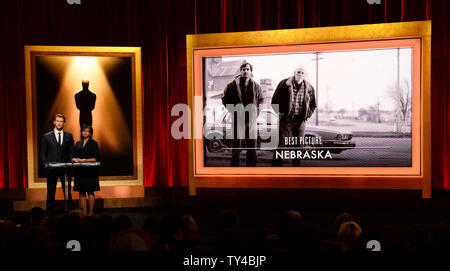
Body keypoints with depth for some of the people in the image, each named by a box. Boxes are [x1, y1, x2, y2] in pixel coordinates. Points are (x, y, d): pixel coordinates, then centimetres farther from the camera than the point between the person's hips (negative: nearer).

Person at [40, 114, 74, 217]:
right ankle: (49, 214, 11)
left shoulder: (69, 136, 8)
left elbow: (71, 152, 9)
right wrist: (46, 164, -7)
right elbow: (43, 153, 5)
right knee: (51, 193, 5)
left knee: (67, 192, 4)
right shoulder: (47, 136, 4)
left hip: (65, 168, 1)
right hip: (52, 169, -1)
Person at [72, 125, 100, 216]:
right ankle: (84, 212, 5)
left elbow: (95, 159, -7)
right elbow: (74, 156, 15)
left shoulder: (93, 143, 0)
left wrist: (82, 160, -14)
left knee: (90, 191, -3)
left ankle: (91, 212, 1)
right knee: (81, 192, 2)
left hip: (90, 171, -5)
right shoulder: (78, 143, 16)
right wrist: (74, 159, -8)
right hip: (80, 171, 5)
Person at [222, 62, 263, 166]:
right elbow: (225, 99, 5)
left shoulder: (256, 86, 9)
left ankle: (251, 166, 19)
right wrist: (234, 110, -4)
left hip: (252, 119, 4)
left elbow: (261, 100, 20)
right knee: (237, 144, -1)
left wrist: (256, 111, 6)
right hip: (238, 119, -3)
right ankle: (234, 166, 7)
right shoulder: (232, 85, -1)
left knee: (252, 145, 9)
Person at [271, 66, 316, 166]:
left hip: (300, 121, 3)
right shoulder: (284, 84, -2)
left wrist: (307, 115, 7)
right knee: (281, 145, -6)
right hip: (286, 120, -3)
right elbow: (275, 100, 3)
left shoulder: (309, 88, 7)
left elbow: (313, 105, 20)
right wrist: (281, 113, -3)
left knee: (298, 146, 6)